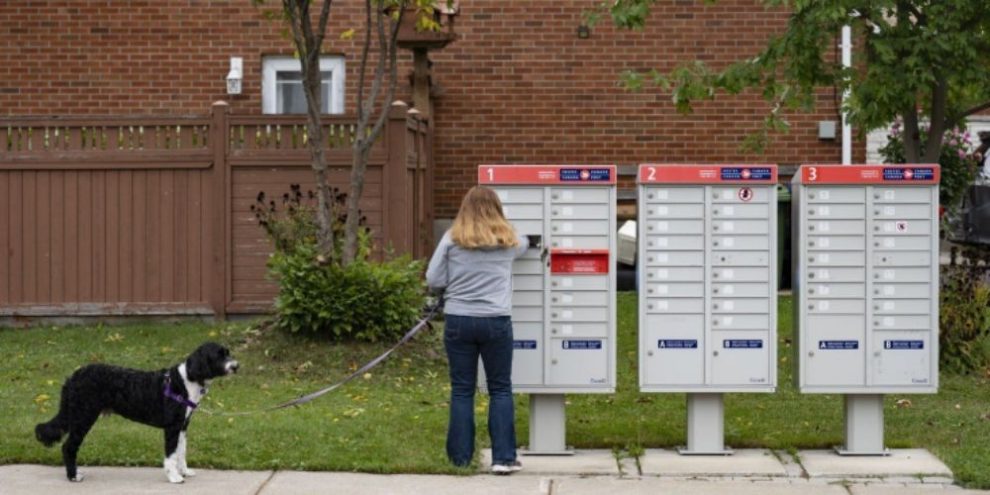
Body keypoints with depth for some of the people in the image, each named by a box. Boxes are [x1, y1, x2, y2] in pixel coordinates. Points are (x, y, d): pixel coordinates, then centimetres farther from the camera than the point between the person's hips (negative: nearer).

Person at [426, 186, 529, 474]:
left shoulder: (453, 239, -2)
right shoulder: (508, 240, 3)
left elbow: (433, 281, -1)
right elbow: (524, 244, 27)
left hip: (458, 321, 0)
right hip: (496, 322, 0)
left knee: (462, 390, 8)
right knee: (500, 389, 8)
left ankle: (460, 457, 11)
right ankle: (503, 457, 3)